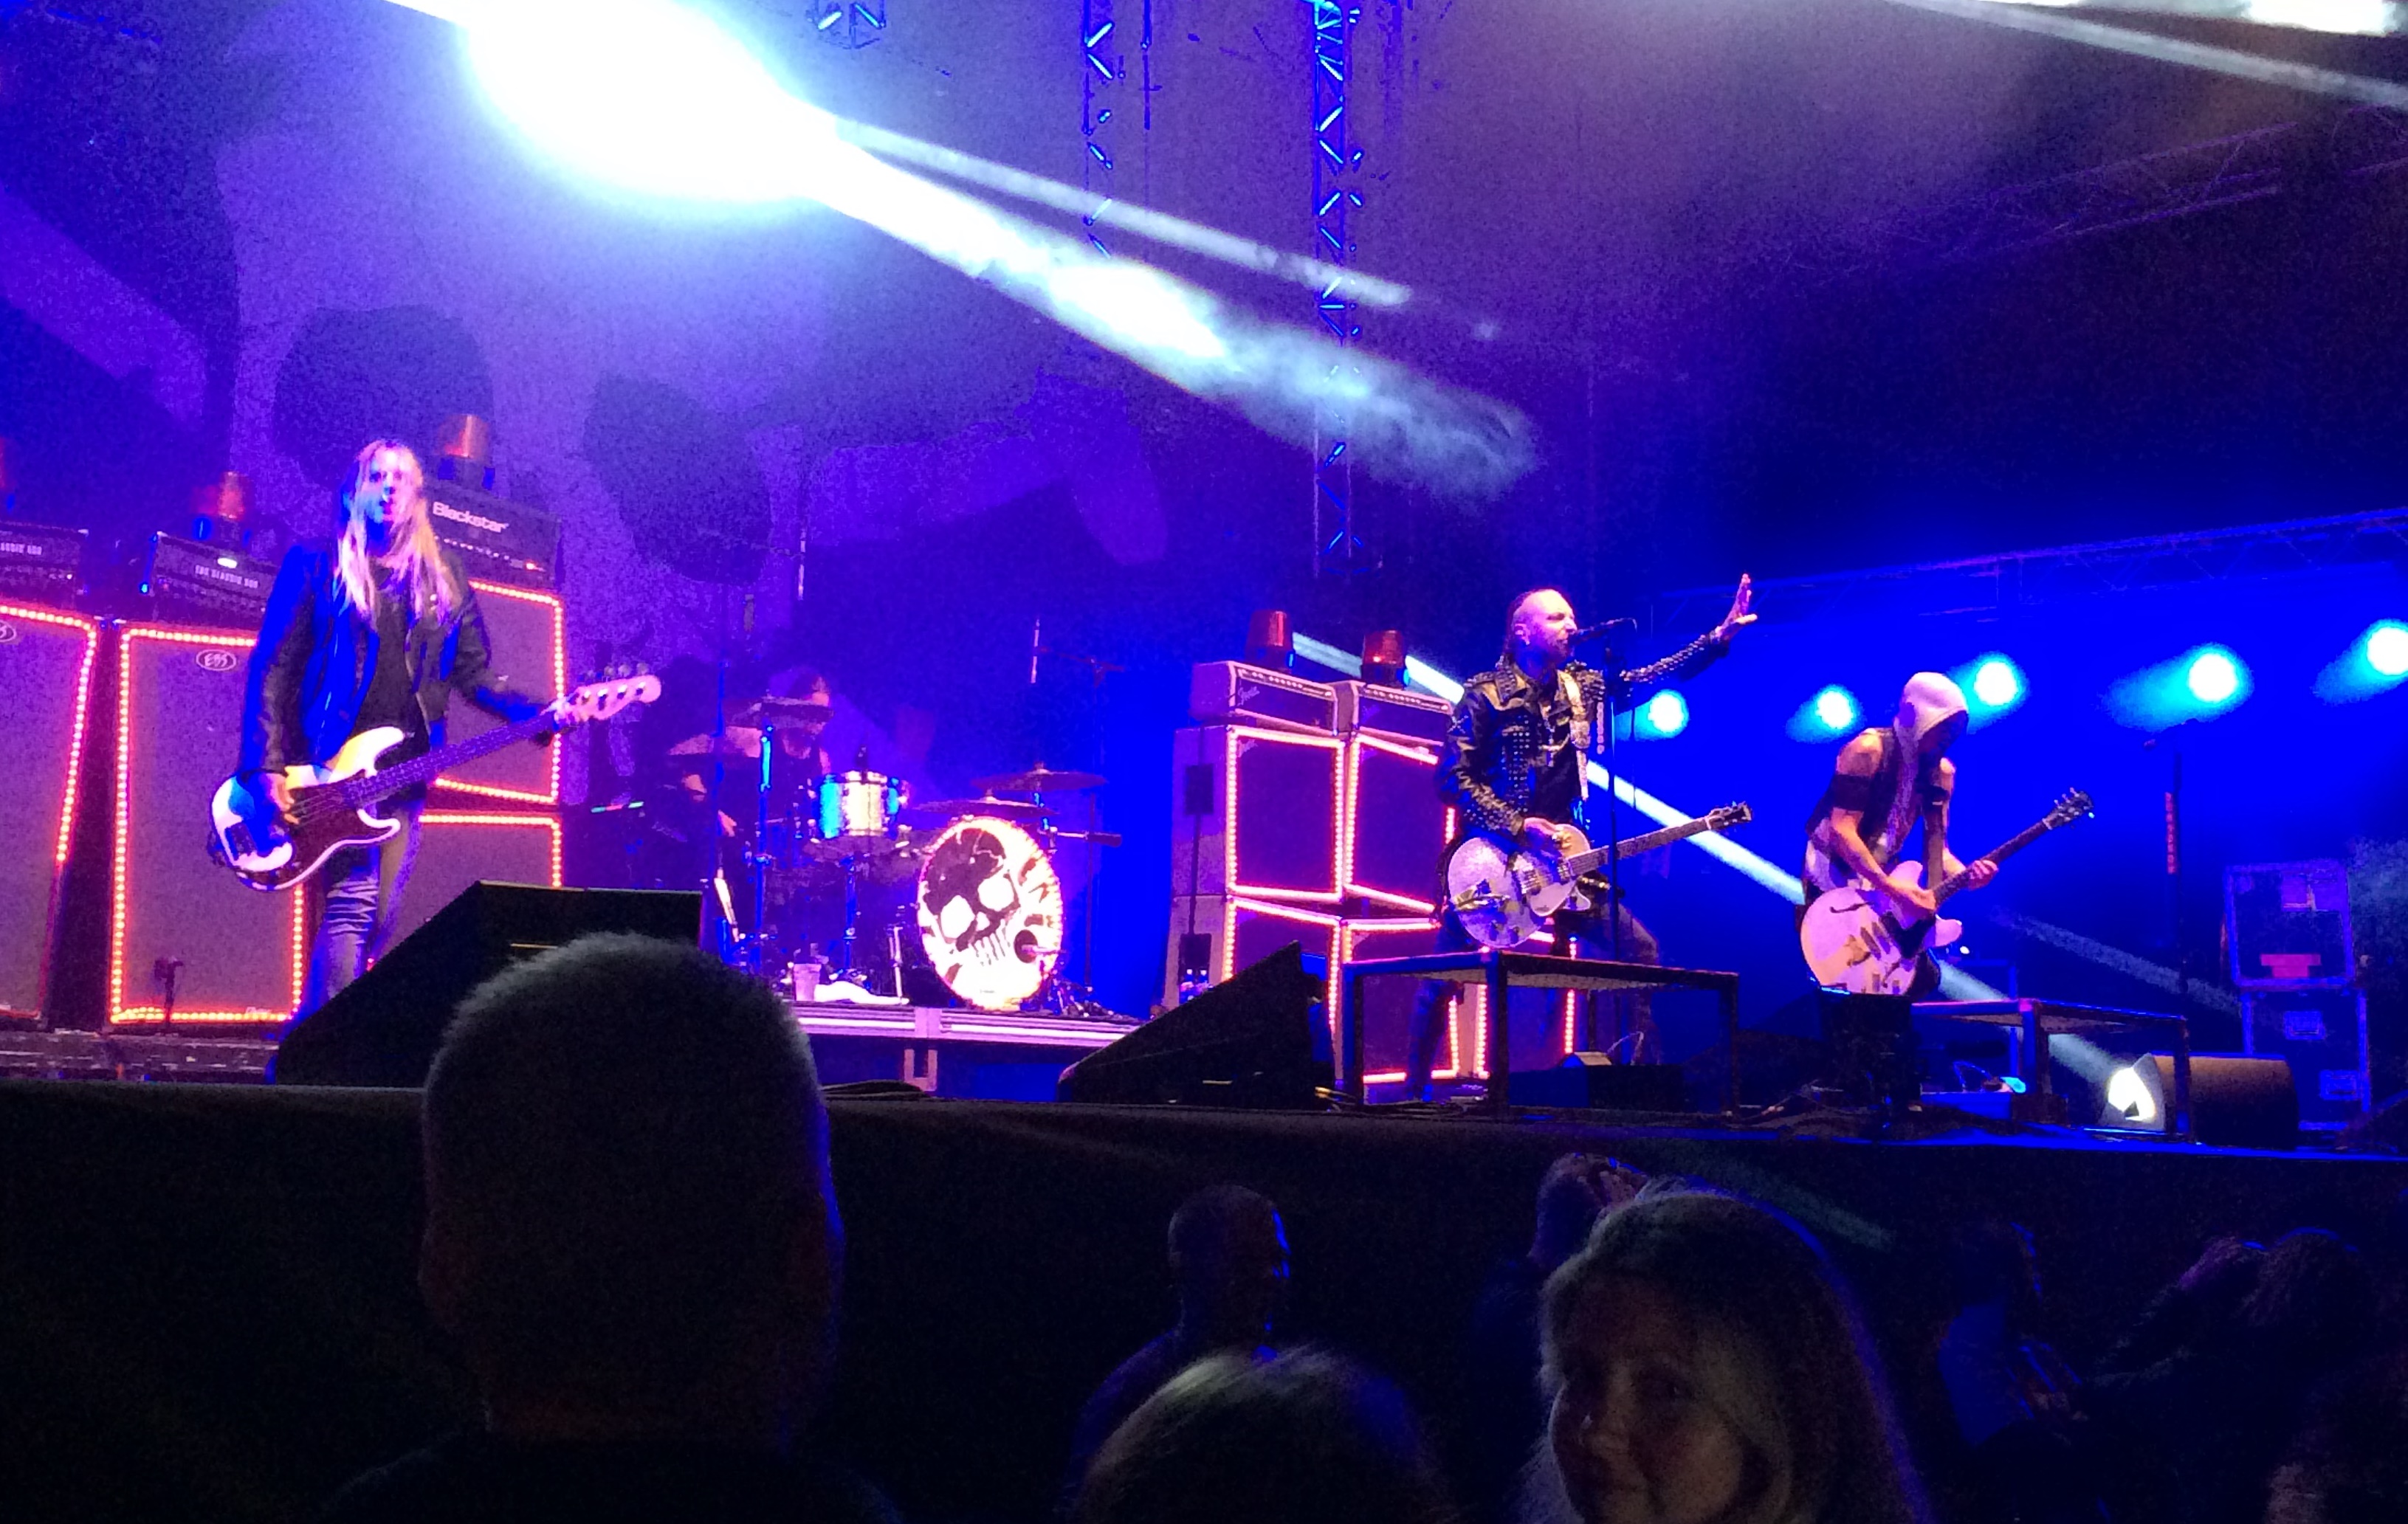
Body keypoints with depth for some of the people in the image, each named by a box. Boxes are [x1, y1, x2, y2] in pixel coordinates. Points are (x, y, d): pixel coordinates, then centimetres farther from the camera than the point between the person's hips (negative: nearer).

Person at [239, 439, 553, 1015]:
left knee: (378, 924, 5)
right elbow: (273, 669, 0)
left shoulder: (444, 577, 15)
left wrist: (538, 713, -6)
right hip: (332, 771, -4)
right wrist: (266, 766, -10)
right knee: (350, 906, -19)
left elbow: (475, 672, 12)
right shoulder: (317, 565, 4)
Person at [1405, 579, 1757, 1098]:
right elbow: (1454, 776, -11)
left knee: (1639, 949, 0)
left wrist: (1718, 637, -7)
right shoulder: (1485, 694, -6)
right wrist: (1519, 828, -17)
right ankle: (1415, 1087, 7)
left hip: (1559, 857, 5)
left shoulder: (1584, 686, 10)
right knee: (1444, 977, -6)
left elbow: (1650, 678, 5)